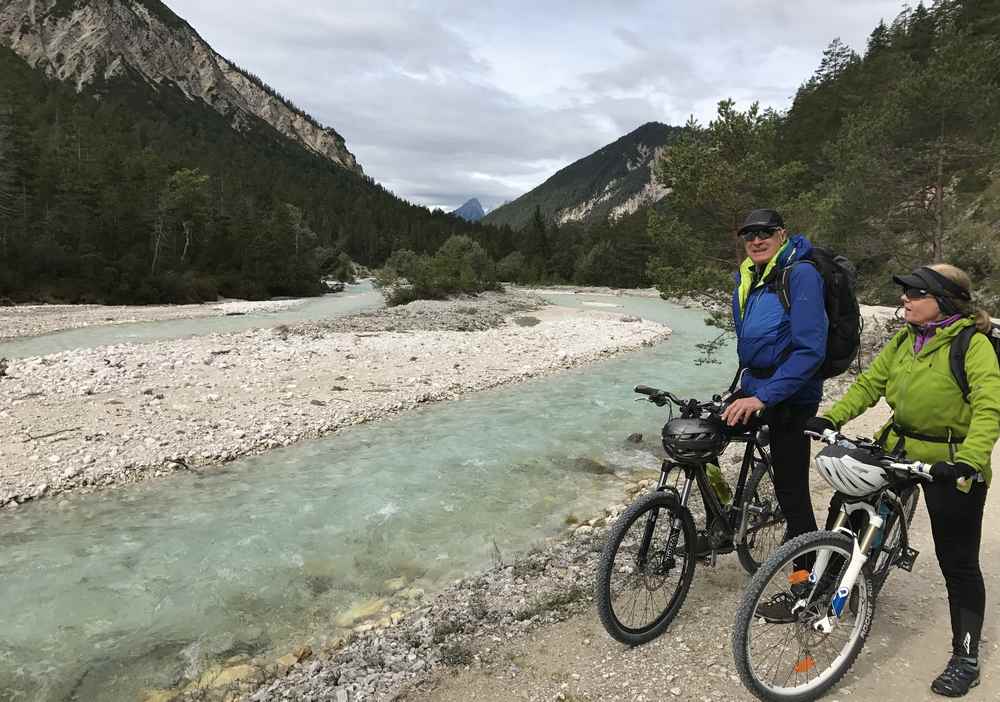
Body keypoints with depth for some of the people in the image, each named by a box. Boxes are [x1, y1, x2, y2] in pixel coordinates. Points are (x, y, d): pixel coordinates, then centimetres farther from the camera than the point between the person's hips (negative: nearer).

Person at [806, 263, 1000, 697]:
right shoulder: (904, 340, 6)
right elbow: (869, 383, 5)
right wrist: (831, 418, -8)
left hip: (952, 465, -6)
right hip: (899, 448, 7)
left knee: (958, 563, 4)